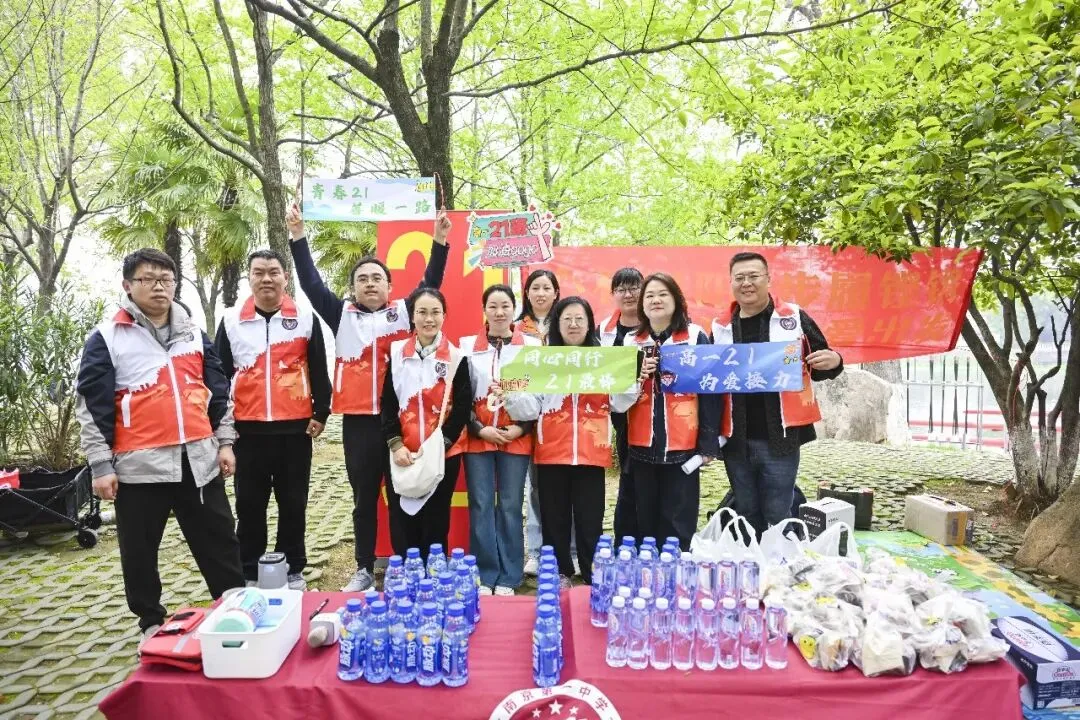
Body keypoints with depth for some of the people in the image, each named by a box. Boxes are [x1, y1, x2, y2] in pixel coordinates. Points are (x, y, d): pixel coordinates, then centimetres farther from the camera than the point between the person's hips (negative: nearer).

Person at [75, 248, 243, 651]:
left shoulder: (194, 334, 11)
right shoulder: (107, 338, -2)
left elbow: (218, 391, 13)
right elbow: (91, 405, -3)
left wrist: (225, 441, 7)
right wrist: (101, 465, -6)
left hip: (198, 458, 3)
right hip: (140, 464, -3)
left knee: (219, 541, 10)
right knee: (140, 551, 10)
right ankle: (151, 623, 28)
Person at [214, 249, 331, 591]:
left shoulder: (305, 318, 2)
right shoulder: (231, 321, 4)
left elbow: (318, 370, 5)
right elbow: (219, 374, 8)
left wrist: (320, 413, 3)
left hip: (295, 427, -1)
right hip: (247, 429, 1)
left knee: (293, 503, 8)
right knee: (250, 504, 9)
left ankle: (292, 570, 21)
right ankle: (249, 573, 21)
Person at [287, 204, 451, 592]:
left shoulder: (404, 312, 7)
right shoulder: (342, 315, 10)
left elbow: (431, 282, 2)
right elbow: (311, 283, 7)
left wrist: (440, 240, -8)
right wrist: (298, 236, 1)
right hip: (358, 420, 1)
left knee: (401, 495, 8)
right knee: (364, 498, 13)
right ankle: (364, 569, 24)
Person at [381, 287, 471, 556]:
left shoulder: (455, 357, 0)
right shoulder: (397, 353, 6)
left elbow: (463, 406, -3)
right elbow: (388, 403, 4)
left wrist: (440, 444, -12)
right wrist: (395, 444, -8)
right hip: (402, 454, 2)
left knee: (435, 524, 6)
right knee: (402, 524, 6)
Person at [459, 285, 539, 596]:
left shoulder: (531, 345, 4)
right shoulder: (468, 346, 6)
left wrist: (521, 428, -7)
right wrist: (479, 428, -6)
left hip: (517, 438, 0)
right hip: (477, 437, 1)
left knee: (510, 506, 4)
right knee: (481, 506, 3)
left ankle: (508, 577, 15)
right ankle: (485, 575, 14)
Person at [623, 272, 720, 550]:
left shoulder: (695, 337, -1)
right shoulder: (631, 341, 10)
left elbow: (709, 391, -4)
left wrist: (708, 443, -9)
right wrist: (633, 379, -8)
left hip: (682, 444, -3)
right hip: (642, 445, 4)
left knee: (678, 521, 3)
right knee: (645, 520, 11)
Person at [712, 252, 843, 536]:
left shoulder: (794, 318, -1)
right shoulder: (721, 327, 6)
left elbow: (819, 369, 7)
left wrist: (833, 361, -16)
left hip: (779, 438, -3)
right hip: (736, 441, 3)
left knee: (778, 518, 5)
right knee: (746, 517, 15)